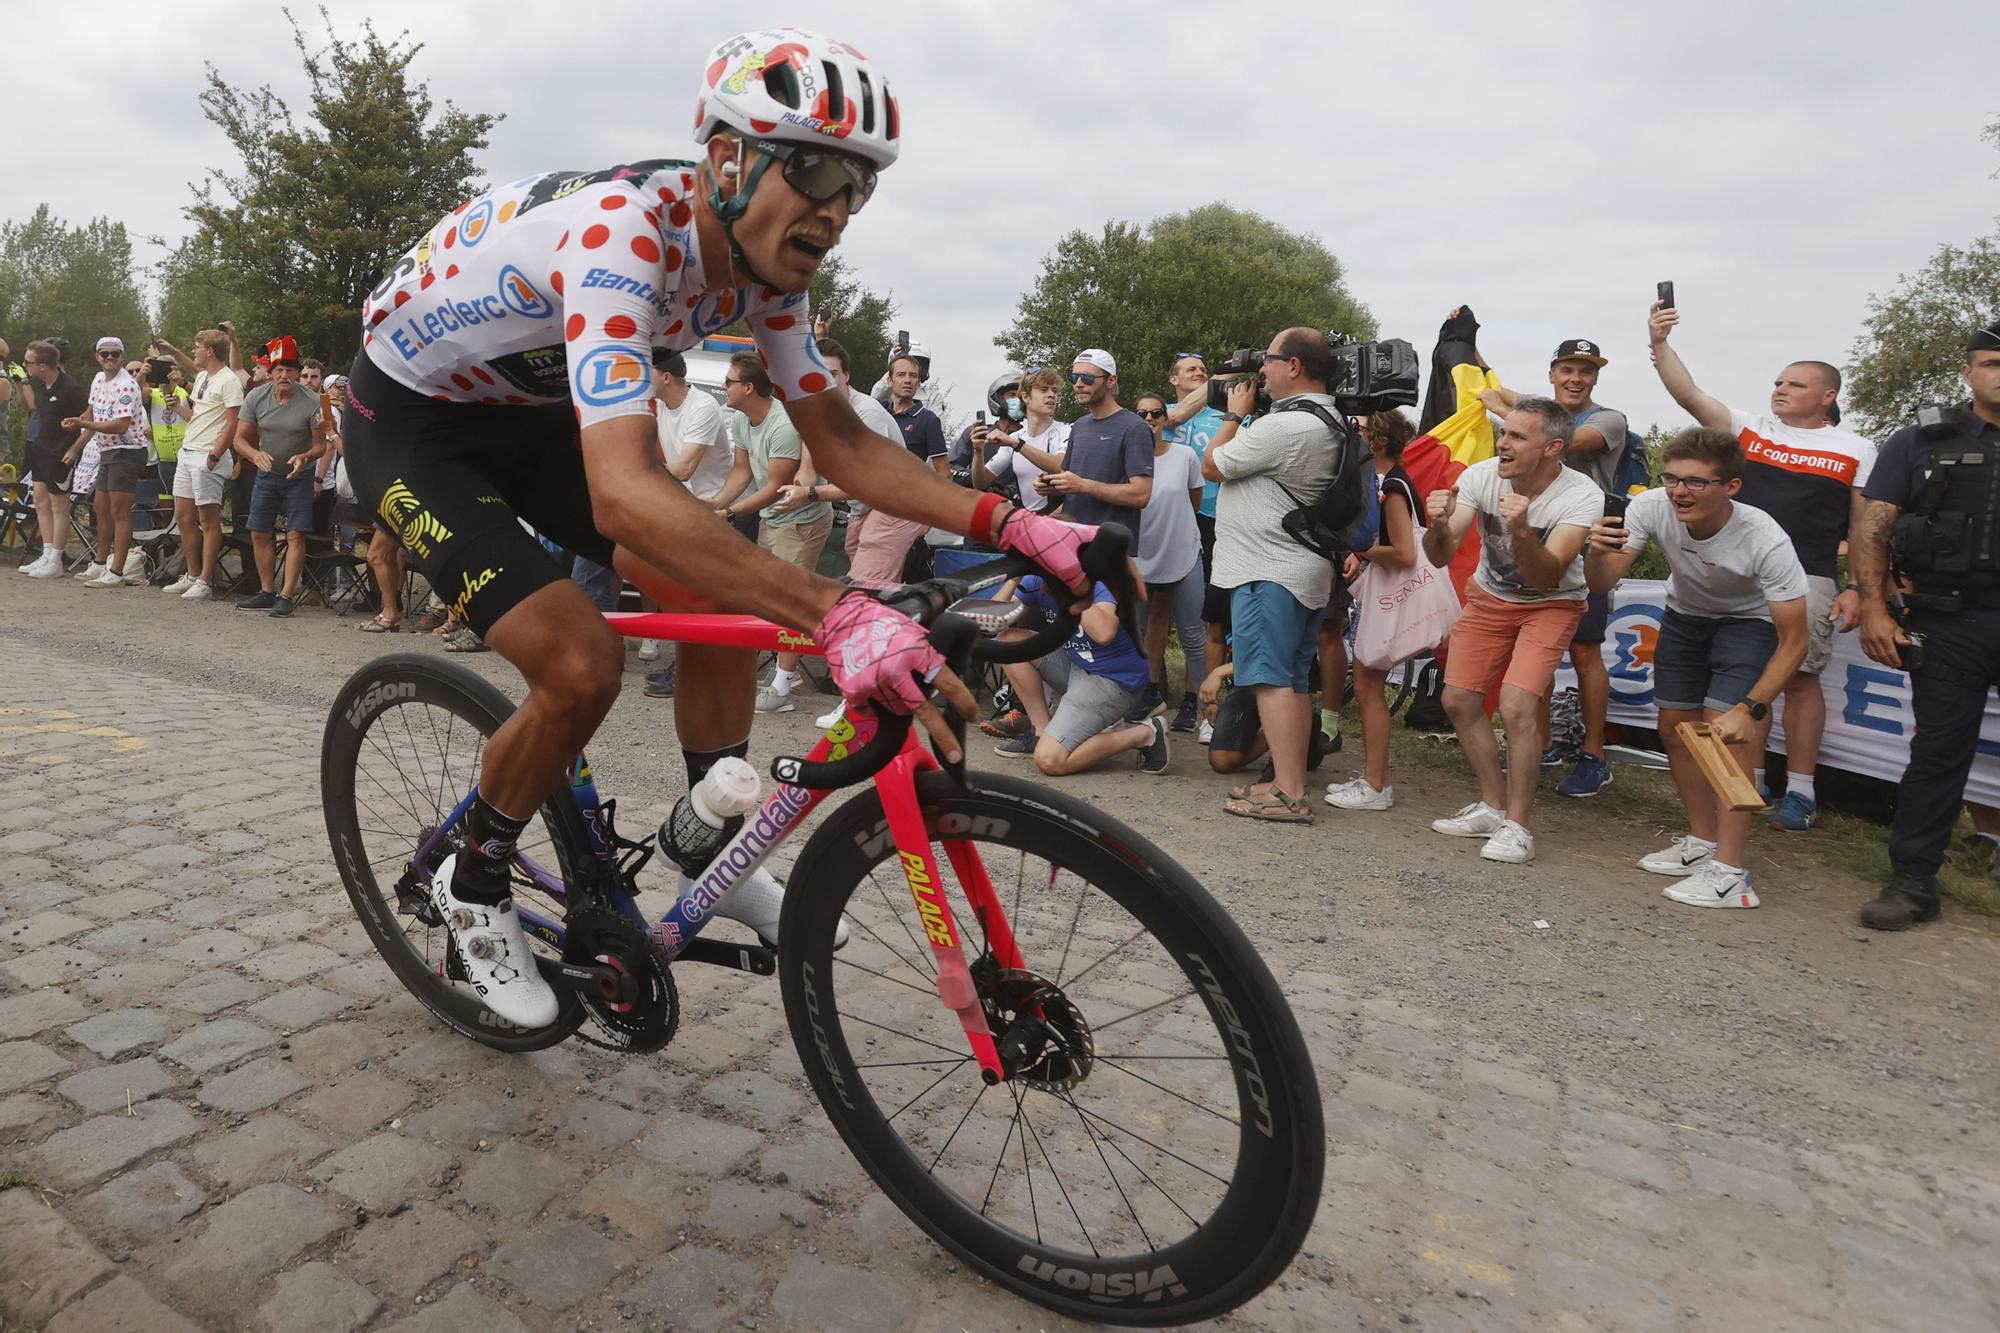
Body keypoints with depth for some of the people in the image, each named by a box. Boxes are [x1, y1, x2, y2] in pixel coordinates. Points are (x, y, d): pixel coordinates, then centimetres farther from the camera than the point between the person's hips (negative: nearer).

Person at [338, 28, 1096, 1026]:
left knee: (727, 591, -7)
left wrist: (1010, 524, -24)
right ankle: (474, 884, 8)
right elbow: (624, 494, -51)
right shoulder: (621, 232, -38)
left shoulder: (762, 266, -13)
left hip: (531, 411, 7)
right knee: (581, 667, -21)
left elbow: (842, 444, -11)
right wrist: (834, 615, -61)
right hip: (410, 422, -7)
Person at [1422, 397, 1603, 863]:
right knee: (1458, 700, 0)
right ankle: (1493, 806, 18)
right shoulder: (1480, 476, -18)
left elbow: (1546, 578, -31)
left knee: (1517, 705, -21)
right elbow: (1441, 557, -18)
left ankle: (1517, 826, -7)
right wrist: (1439, 525, -40)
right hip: (1489, 598, 4)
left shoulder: (1581, 496, -26)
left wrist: (1521, 532, -47)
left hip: (1550, 605, -4)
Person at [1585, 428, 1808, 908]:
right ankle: (1704, 841, 26)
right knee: (1675, 726, 7)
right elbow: (1601, 582, -24)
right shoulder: (1651, 507, -28)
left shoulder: (1766, 541, -35)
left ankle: (1730, 871, -14)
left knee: (1724, 726, -20)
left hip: (1748, 622, -5)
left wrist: (1751, 708, -37)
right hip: (1685, 616, 5)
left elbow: (1793, 641, -28)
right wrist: (1598, 552, -47)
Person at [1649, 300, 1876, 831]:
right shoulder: (1749, 429, 12)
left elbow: (1867, 528, 6)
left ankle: (1800, 791, 8)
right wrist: (1660, 344, -12)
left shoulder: (1855, 451, 8)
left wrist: (1858, 590, -3)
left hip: (1806, 581, -2)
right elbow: (1689, 395, 0)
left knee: (1799, 678, -1)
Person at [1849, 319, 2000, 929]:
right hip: (1949, 623, -1)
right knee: (1939, 752, 4)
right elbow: (1872, 529, 1)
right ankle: (1912, 881, 13)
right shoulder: (1921, 443, 6)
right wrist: (1873, 609, -10)